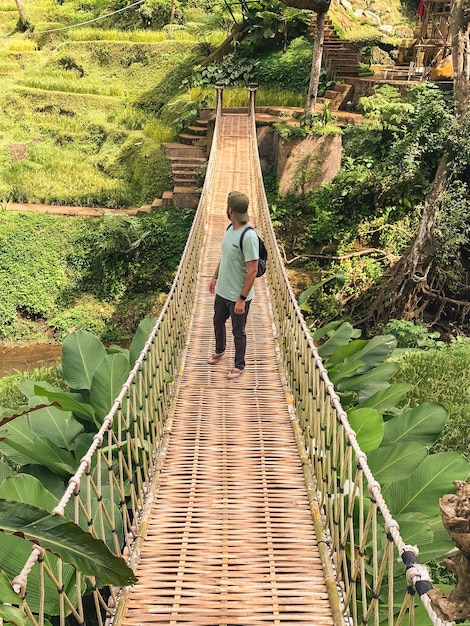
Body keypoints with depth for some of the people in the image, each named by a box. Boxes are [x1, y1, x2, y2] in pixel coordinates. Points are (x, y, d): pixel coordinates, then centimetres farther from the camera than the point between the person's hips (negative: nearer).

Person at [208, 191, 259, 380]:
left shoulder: (248, 236, -27)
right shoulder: (230, 228, 0)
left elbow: (252, 271, -25)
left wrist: (242, 299, -23)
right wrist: (215, 277, 20)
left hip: (238, 296, -8)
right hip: (222, 291, 8)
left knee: (238, 332, 11)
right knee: (218, 322, 27)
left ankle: (239, 366, 31)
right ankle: (219, 350, 53)